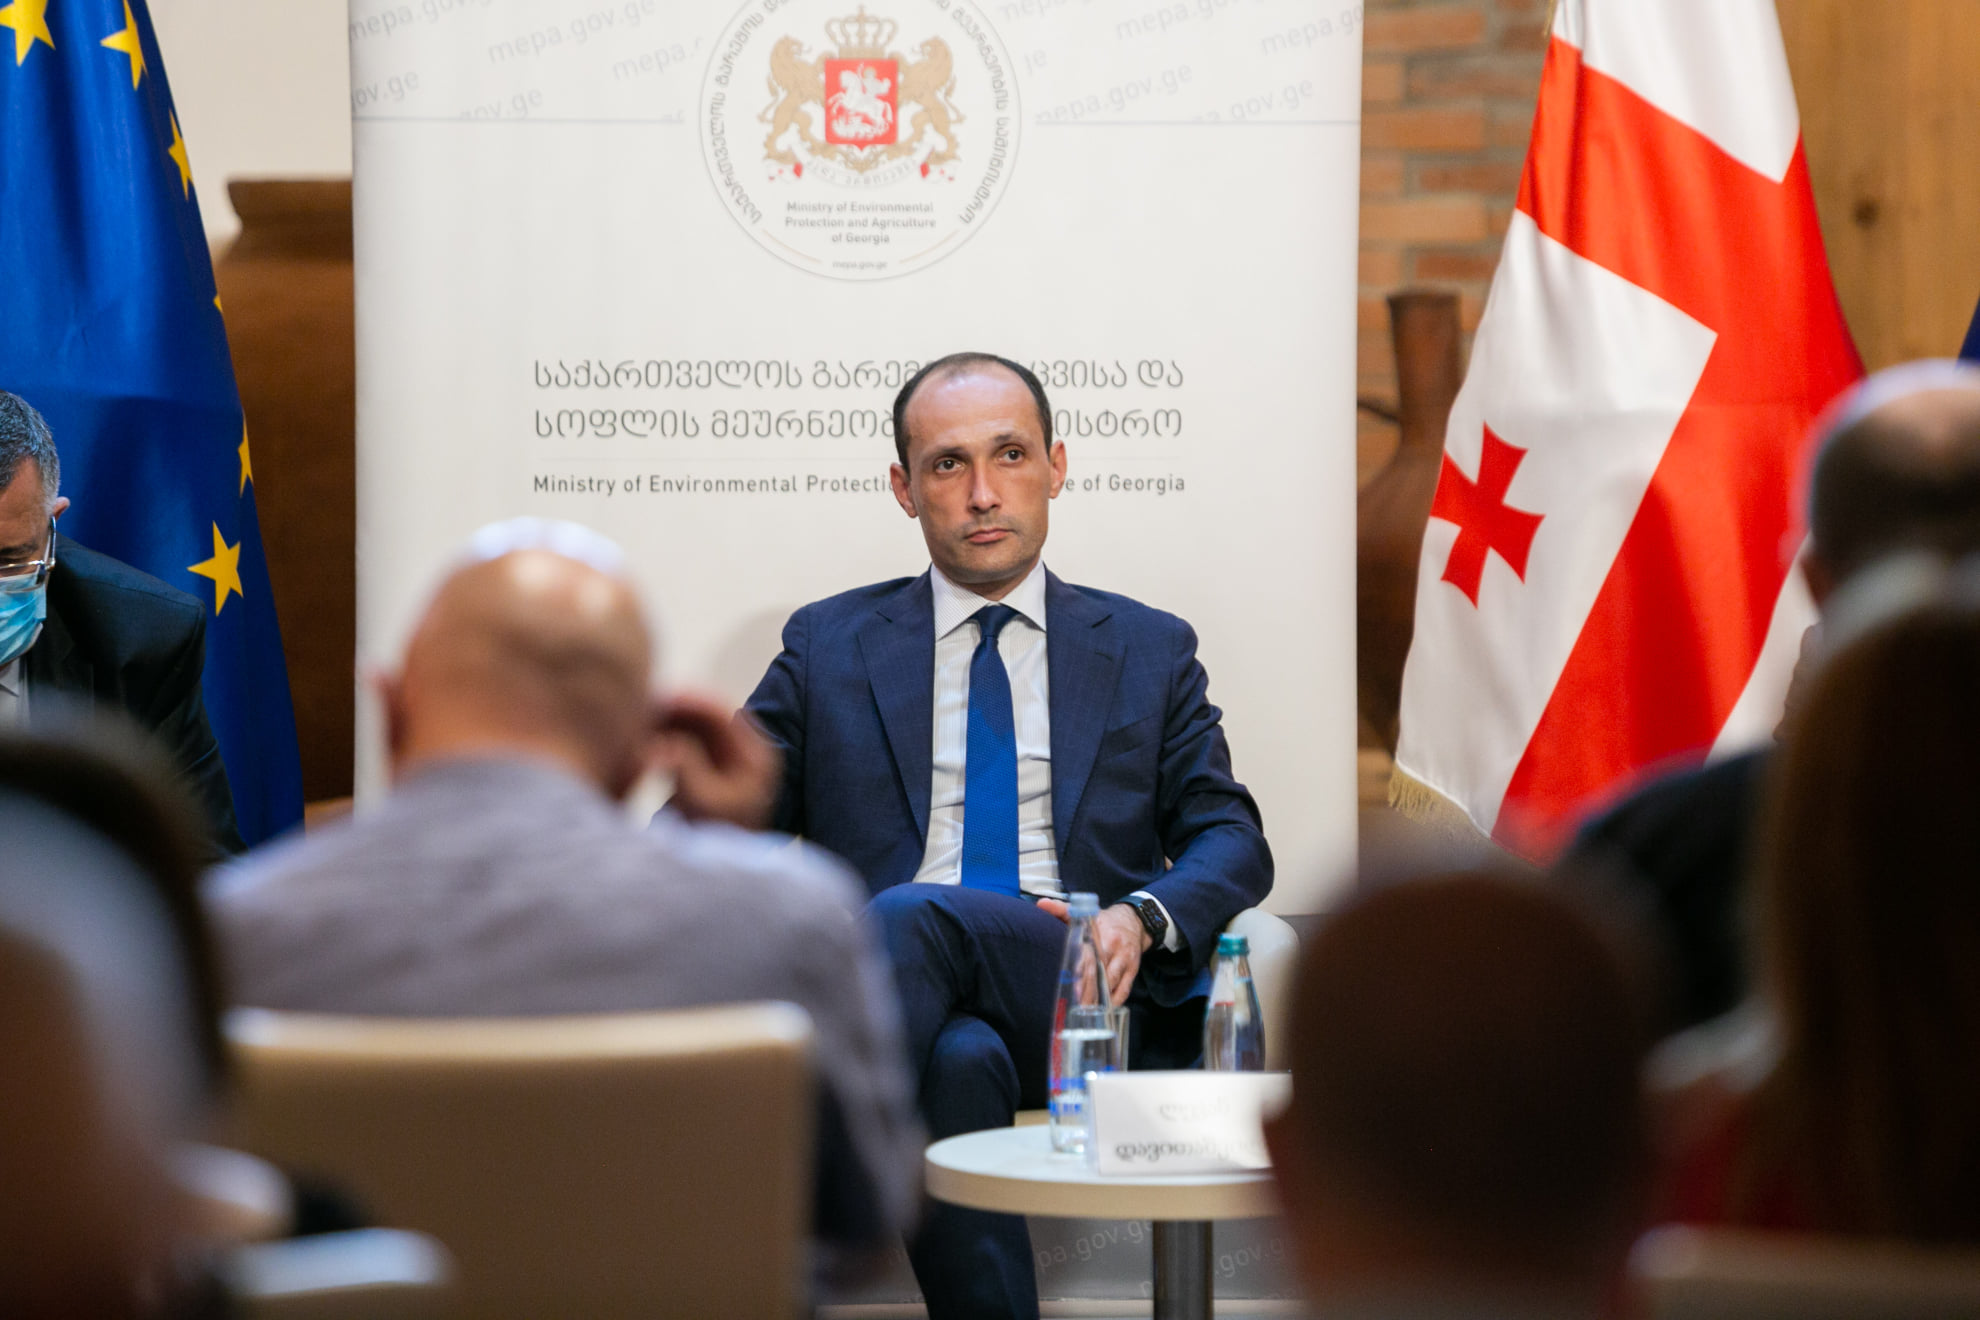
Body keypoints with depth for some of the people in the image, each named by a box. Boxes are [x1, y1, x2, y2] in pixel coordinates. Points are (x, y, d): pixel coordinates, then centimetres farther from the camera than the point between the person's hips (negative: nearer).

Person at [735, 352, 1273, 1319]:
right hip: (904, 996, 0)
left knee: (912, 917, -34)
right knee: (957, 1061, -39)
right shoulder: (829, 648, 21)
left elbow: (1230, 839, 13)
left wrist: (1142, 917, -11)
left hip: (1083, 992, 0)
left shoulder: (1149, 652, 21)